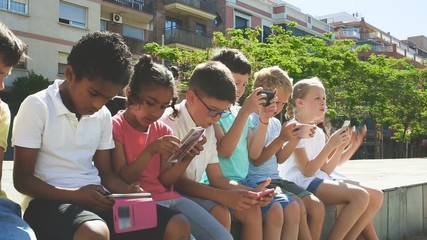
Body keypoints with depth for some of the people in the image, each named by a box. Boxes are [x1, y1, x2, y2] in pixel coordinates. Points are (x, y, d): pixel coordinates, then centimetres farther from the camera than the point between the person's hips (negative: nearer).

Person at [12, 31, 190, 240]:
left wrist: (127, 191, -8)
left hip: (97, 198, 6)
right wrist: (75, 195, -20)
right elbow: (22, 179, -7)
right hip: (52, 200, -6)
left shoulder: (103, 115, 11)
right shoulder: (36, 107, -6)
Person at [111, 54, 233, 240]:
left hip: (169, 198, 6)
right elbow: (121, 179, -9)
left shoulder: (163, 130, 13)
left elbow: (165, 180, 6)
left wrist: (187, 158, -12)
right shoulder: (116, 126, -3)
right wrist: (150, 150, -22)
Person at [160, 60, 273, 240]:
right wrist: (224, 196, -29)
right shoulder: (169, 124, -19)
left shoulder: (208, 129, 6)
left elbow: (217, 178, 8)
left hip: (195, 192, 8)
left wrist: (251, 192, -9)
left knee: (251, 210, -2)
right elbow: (174, 181, -21)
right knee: (220, 213, -28)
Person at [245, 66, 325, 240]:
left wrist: (295, 139, 2)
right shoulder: (250, 119, -9)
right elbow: (256, 159, -12)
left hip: (275, 178, 8)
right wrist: (281, 139, -16)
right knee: (297, 205, -26)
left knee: (316, 206, -8)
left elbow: (279, 159, 14)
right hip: (256, 180, -7)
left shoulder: (276, 123, 14)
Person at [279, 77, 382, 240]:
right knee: (360, 196, -24)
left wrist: (341, 147, 2)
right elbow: (307, 171, -15)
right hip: (302, 183, -9)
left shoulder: (319, 133, 17)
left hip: (319, 179, 9)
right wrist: (330, 144, -17)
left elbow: (325, 170, 12)